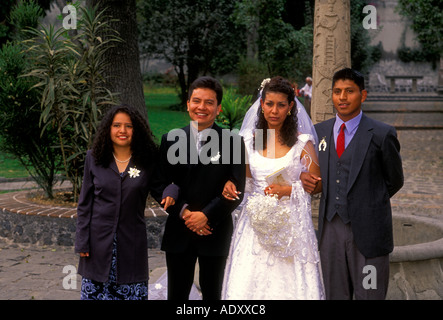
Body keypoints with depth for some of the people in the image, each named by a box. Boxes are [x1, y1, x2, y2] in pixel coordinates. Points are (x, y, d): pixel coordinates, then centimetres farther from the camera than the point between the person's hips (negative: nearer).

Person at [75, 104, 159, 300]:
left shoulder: (147, 161, 2)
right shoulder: (94, 158, 4)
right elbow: (84, 203, 6)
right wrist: (82, 242, 1)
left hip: (132, 241, 0)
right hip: (99, 238, 1)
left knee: (133, 293, 0)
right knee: (94, 292, 2)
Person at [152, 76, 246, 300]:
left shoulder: (232, 142, -1)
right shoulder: (171, 139, 4)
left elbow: (236, 189, -6)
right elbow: (160, 183, 1)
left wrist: (206, 215, -17)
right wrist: (183, 212, -13)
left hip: (215, 233, -1)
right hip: (179, 233, 1)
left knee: (212, 293, 12)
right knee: (176, 294, 7)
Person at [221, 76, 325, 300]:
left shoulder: (302, 142, 0)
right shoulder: (249, 140, 8)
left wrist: (289, 190, -13)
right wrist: (231, 185, -2)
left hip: (291, 225, -2)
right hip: (256, 222, 2)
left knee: (291, 285, -5)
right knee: (248, 284, -4)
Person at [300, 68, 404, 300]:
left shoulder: (382, 135, -4)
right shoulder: (319, 132, 9)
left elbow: (394, 181, 6)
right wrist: (306, 179, -4)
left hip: (367, 230, -4)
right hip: (330, 228, 4)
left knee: (369, 295, 1)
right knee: (335, 294, 11)